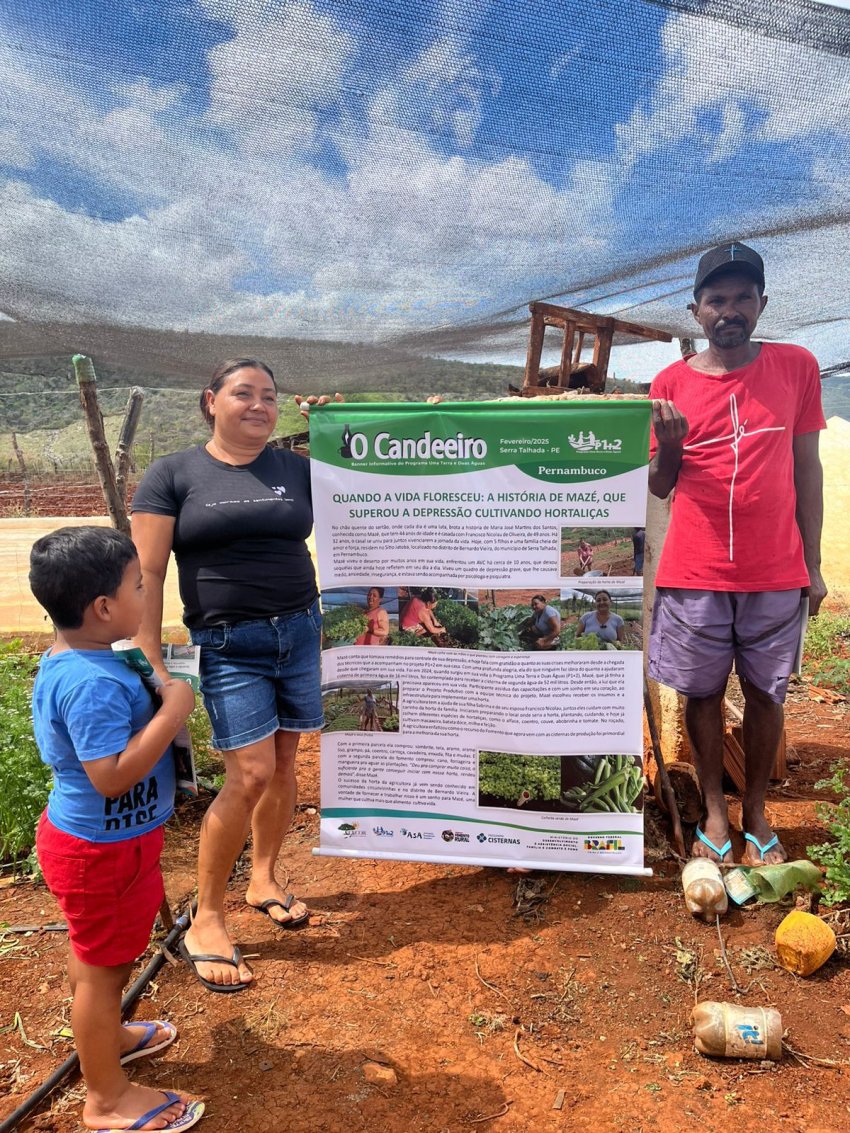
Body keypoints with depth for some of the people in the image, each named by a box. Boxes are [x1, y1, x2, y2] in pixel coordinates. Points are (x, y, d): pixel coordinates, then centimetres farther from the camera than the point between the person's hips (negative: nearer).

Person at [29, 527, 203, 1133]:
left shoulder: (72, 660, -1)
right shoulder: (93, 683, -33)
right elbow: (113, 775, -35)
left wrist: (156, 697, 3)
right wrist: (172, 711, -31)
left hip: (92, 838, 10)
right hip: (101, 850, -10)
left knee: (97, 955, 29)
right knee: (104, 965, 10)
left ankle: (105, 1036, 53)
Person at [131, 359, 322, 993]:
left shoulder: (297, 469, 8)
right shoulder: (173, 476, 0)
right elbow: (147, 572, -4)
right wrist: (151, 662, -10)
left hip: (300, 632, 4)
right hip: (229, 647, -3)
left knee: (284, 764, 9)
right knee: (251, 773, -8)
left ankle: (264, 880, 34)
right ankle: (206, 921, 13)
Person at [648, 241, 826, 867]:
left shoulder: (797, 367, 3)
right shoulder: (671, 383, 2)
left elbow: (808, 469, 6)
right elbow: (660, 487, 6)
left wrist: (813, 565, 5)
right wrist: (669, 444, -15)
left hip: (776, 574, 0)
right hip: (694, 575, 0)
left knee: (766, 692, 10)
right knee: (704, 692, 9)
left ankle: (757, 812, 28)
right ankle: (715, 812, 27)